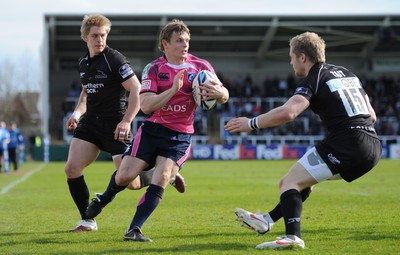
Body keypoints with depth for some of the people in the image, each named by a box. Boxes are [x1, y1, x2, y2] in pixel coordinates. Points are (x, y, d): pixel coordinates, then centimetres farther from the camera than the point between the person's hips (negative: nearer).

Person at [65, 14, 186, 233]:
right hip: (90, 122, 7)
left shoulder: (115, 59, -13)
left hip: (115, 126, -7)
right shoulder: (83, 63, 10)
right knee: (71, 169, -8)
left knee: (132, 182, -8)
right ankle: (87, 221, 5)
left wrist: (126, 121, -24)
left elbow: (137, 90, -18)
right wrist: (77, 113, 11)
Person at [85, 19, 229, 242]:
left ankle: (134, 229, -11)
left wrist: (219, 93, -22)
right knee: (125, 176, -6)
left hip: (180, 136, 0)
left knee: (161, 179, -19)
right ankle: (104, 199, 29)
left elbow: (224, 95, 3)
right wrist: (173, 88, -27)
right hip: (153, 130, 0)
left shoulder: (201, 67, -1)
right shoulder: (154, 69, -4)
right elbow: (145, 105, -15)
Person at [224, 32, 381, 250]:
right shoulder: (347, 74, 22)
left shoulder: (312, 80, -3)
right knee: (305, 178, 25)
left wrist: (251, 123, -10)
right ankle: (268, 220, 26)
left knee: (290, 181, -6)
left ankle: (292, 236, -25)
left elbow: (287, 112, -20)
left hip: (345, 143, -9)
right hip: (373, 146, 9)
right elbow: (371, 116, 24)